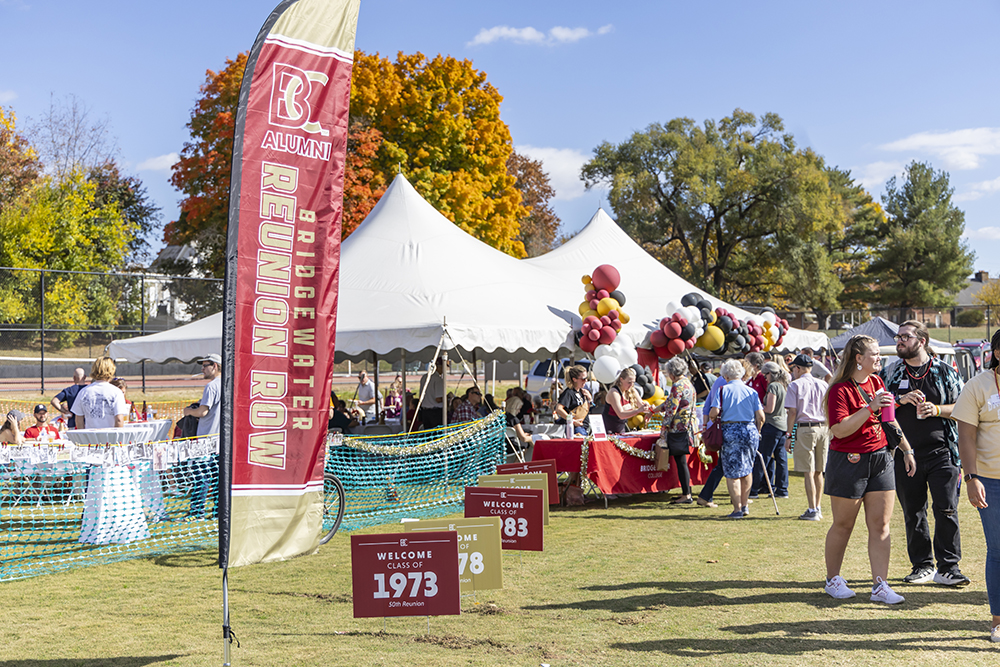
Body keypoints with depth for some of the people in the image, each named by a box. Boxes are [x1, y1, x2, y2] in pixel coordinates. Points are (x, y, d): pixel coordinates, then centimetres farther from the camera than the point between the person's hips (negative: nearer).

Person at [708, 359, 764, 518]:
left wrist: (713, 419, 10)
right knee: (746, 470, 18)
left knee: (732, 472, 2)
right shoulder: (751, 391, 7)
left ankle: (737, 509, 2)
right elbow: (760, 417, 2)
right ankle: (745, 505, 23)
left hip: (730, 432, -3)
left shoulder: (722, 390, -2)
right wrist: (756, 432, 18)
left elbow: (714, 412, -13)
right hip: (750, 431, 3)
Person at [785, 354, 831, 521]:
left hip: (805, 429, -5)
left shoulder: (795, 385, -3)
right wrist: (828, 430, 18)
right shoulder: (824, 385, 10)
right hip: (823, 428, 5)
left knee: (809, 472, -3)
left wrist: (789, 435, -5)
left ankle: (812, 511, -5)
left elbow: (792, 412, -8)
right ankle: (817, 508, 20)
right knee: (818, 471, 13)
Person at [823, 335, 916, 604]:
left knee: (881, 525, 2)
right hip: (849, 461, -6)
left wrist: (907, 450, 19)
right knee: (843, 525, 5)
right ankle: (832, 580, 21)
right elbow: (840, 430, -22)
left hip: (880, 459, 6)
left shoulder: (876, 382, 11)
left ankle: (880, 586, 5)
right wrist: (870, 408, -26)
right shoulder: (840, 389, -13)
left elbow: (889, 420, 21)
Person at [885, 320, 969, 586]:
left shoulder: (945, 371, 3)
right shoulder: (893, 372, 10)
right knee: (913, 512, 7)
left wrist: (937, 410, -12)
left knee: (946, 510, -6)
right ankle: (922, 565, 19)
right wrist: (900, 400, -8)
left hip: (941, 452, -2)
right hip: (905, 453, 3)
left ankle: (948, 567, 2)